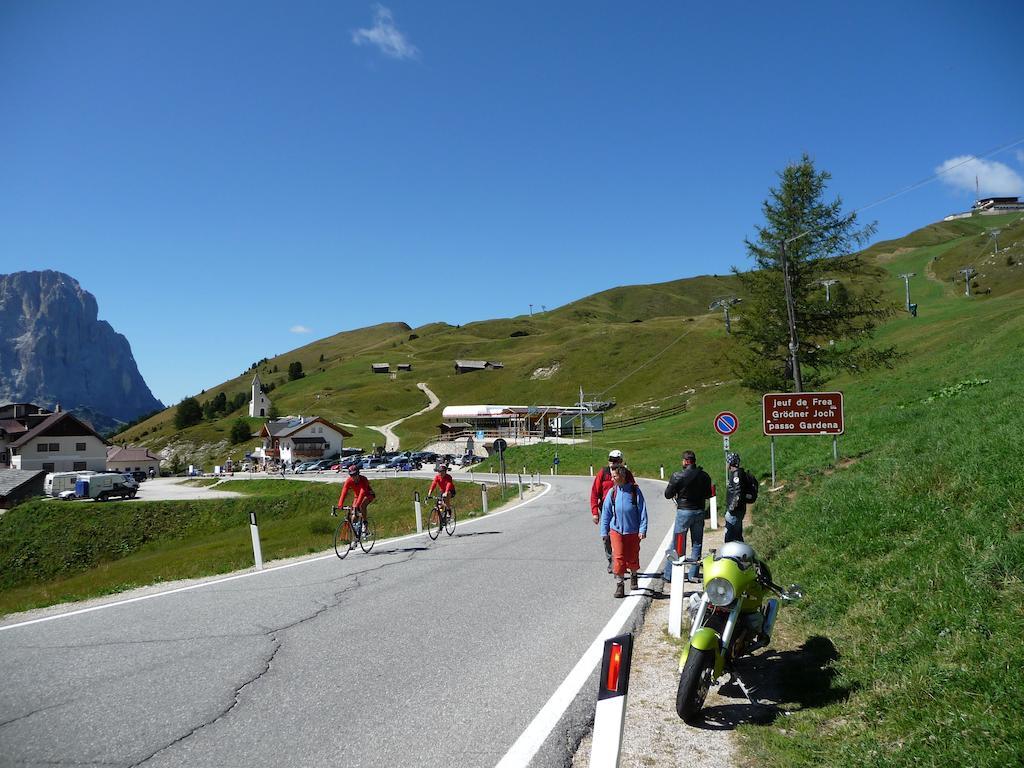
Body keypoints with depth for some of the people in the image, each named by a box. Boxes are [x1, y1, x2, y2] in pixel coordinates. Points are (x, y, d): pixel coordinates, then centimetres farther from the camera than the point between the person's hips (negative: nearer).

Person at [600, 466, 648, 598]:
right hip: (616, 530, 1)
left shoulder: (635, 491, -7)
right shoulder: (612, 492, -2)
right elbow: (606, 512, 5)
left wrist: (643, 529, -9)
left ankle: (633, 576, 39)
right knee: (618, 558, -6)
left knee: (632, 558, 11)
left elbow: (642, 511, -4)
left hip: (633, 531, -1)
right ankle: (619, 585, 3)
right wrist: (604, 531, 4)